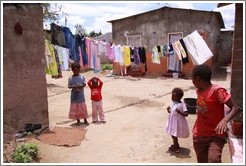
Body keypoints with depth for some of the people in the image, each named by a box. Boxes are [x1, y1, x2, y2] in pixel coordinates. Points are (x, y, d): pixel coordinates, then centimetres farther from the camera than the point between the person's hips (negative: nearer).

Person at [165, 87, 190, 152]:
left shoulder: (182, 104, -22)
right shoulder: (173, 103, 1)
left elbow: (186, 114, -21)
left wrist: (180, 112, -35)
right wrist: (169, 109, -6)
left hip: (178, 122, -8)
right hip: (173, 121, 8)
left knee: (174, 135, 4)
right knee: (173, 134, 20)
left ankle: (176, 148, 24)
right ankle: (175, 145, 41)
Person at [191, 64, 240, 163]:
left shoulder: (217, 90, -19)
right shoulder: (199, 91, 3)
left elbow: (235, 108, -21)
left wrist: (224, 120, -38)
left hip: (216, 136, -6)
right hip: (199, 136, 7)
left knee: (213, 160, -27)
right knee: (202, 162, 14)